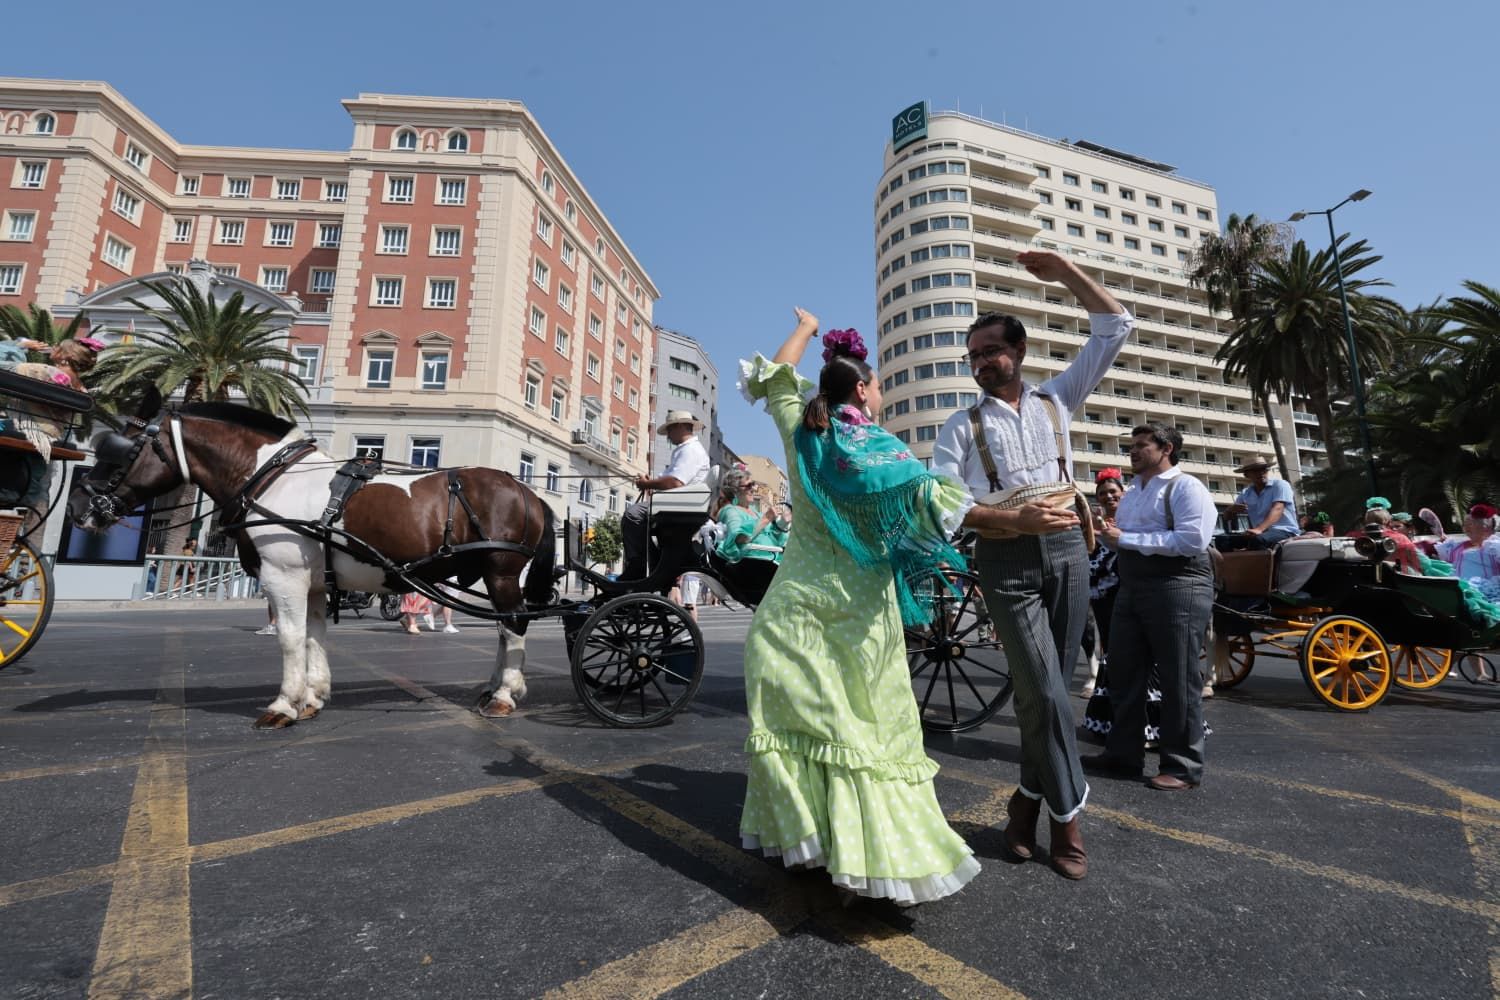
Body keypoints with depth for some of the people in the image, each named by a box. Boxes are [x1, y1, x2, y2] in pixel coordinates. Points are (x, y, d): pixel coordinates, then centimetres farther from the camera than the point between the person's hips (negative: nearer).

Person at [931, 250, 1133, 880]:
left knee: (1047, 691, 8)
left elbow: (1114, 327, 14)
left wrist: (1064, 273, 9)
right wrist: (1014, 519, -22)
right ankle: (1067, 816, 13)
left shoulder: (1056, 400, 12)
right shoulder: (963, 426, 3)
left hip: (1066, 550, 3)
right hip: (1007, 560, -3)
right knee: (1044, 693, -5)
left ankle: (1029, 799, 25)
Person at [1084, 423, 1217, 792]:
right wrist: (1107, 534, 1)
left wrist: (1126, 539, -18)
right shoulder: (1131, 493, 19)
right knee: (1123, 676, 11)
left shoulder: (1186, 488, -7)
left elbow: (1193, 540, -20)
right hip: (1131, 591, 9)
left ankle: (1183, 766, 12)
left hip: (1177, 590, -8)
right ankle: (1123, 753, 22)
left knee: (1178, 682, 0)